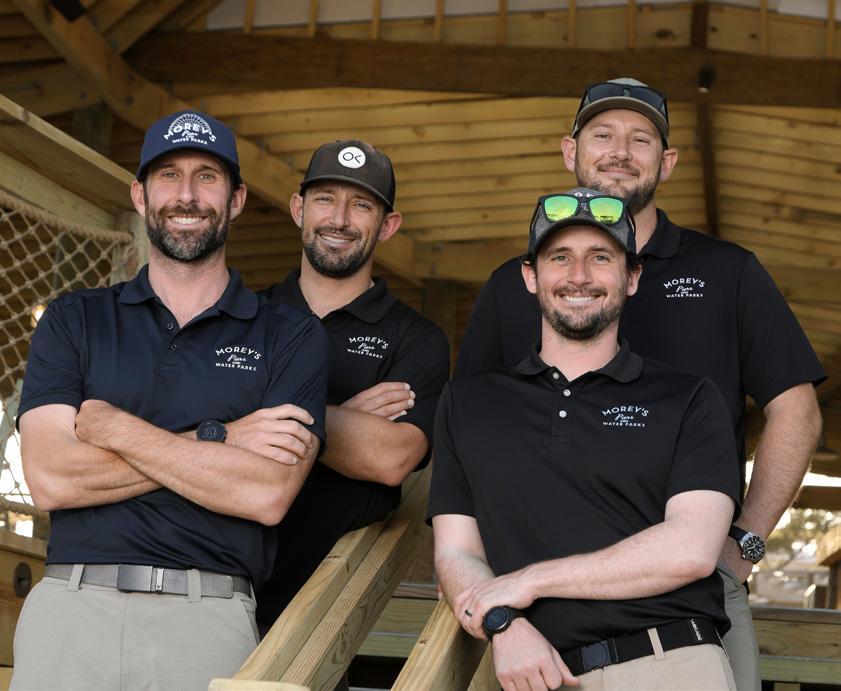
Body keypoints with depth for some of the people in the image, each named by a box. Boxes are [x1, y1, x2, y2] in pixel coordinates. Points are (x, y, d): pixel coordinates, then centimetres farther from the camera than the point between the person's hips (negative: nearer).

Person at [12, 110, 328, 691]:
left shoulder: (292, 337, 5)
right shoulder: (74, 321, 10)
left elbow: (269, 495, -9)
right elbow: (50, 478, -3)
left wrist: (114, 427, -6)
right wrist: (215, 442, -7)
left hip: (208, 621, -1)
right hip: (71, 607, 1)